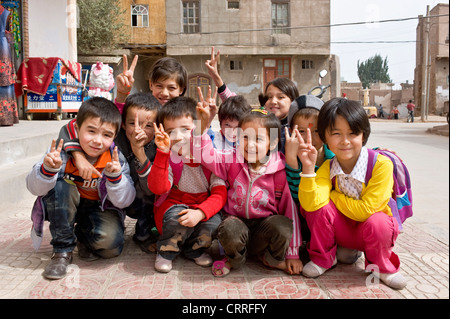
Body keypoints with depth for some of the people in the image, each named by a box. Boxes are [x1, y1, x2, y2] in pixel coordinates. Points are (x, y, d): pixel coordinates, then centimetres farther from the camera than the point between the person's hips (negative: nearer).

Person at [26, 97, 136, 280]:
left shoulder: (115, 159, -20)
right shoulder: (63, 150, -22)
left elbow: (124, 202, -22)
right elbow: (34, 188, -24)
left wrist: (115, 177, -40)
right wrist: (47, 169, -45)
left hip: (99, 208, -1)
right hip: (63, 208, 1)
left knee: (110, 241, -27)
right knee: (60, 187, -31)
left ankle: (83, 235, 10)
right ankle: (62, 250, -14)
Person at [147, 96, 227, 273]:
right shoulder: (167, 157, -11)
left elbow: (220, 193, -16)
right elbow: (158, 188, -28)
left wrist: (200, 212, -34)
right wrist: (162, 152, -34)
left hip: (204, 207, 1)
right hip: (173, 205, -1)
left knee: (214, 223, -29)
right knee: (178, 217, -34)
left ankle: (194, 250, 5)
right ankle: (166, 252, -2)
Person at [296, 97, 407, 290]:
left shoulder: (381, 164, -24)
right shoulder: (327, 168, -11)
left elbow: (366, 210, -27)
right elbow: (311, 203, -27)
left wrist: (332, 195, -17)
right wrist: (308, 167, -37)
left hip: (373, 230, -3)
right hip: (343, 230, 3)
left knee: (377, 223, -36)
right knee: (317, 205, -23)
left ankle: (381, 267, -2)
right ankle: (323, 259, 1)